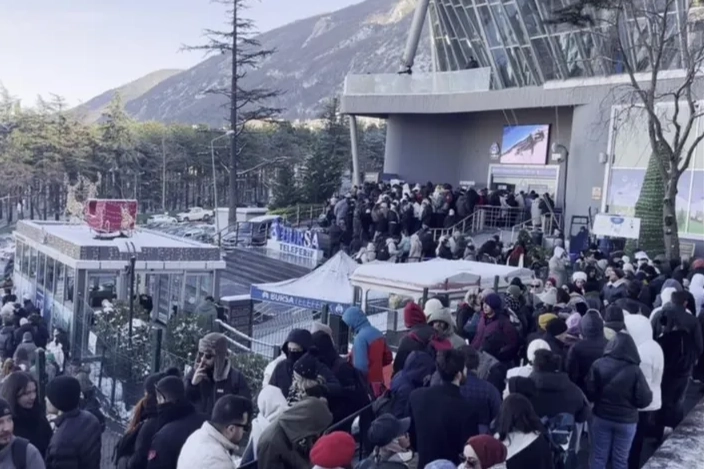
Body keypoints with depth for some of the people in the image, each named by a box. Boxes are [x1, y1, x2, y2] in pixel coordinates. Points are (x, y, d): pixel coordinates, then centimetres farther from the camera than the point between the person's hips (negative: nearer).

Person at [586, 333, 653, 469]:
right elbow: (644, 400, -13)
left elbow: (589, 393, -7)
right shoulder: (634, 370, -16)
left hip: (601, 418, 1)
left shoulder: (598, 365, -12)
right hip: (626, 421, -1)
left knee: (598, 456, 13)